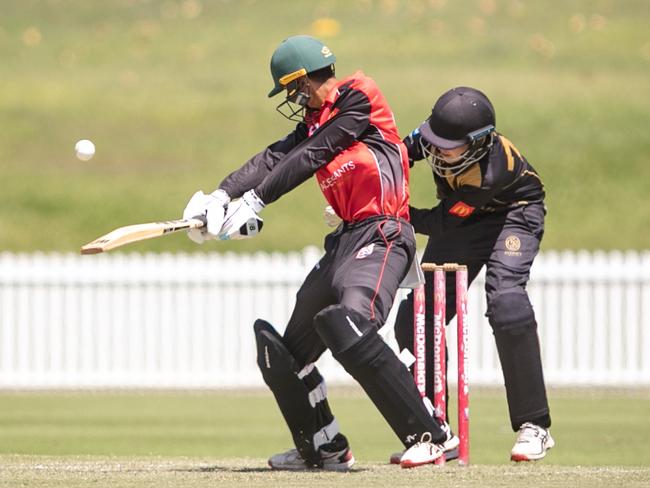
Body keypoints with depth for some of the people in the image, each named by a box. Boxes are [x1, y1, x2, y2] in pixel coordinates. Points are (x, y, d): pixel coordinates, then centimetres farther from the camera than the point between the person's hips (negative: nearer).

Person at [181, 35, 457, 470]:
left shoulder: (358, 99, -5)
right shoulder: (315, 120, 20)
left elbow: (309, 158, -12)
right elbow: (275, 158, 7)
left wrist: (255, 202, -16)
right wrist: (222, 196, -9)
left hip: (382, 235, -10)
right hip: (348, 239, 10)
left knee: (350, 326, -32)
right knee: (288, 352, 12)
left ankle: (432, 435, -30)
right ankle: (325, 450, 24)